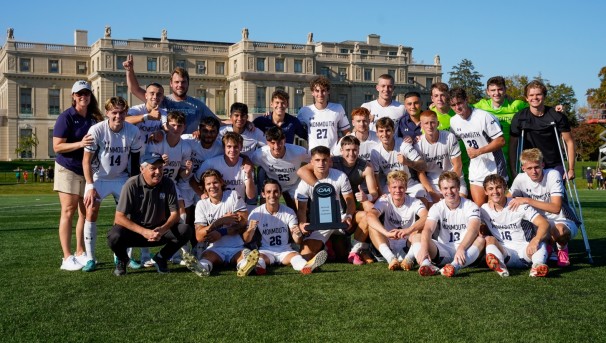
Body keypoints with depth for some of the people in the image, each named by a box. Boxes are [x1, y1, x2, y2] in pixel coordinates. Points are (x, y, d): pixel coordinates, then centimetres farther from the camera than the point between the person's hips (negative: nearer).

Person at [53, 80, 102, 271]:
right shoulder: (66, 117, -9)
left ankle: (80, 253, 18)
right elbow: (57, 146, -14)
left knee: (86, 212, 8)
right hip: (68, 169, -6)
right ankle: (67, 258, -7)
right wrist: (80, 144, -25)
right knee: (68, 211, -7)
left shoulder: (94, 117, 8)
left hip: (88, 170, 6)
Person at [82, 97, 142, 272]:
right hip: (98, 177, -2)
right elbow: (86, 160, -16)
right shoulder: (96, 130, -21)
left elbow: (135, 160, -2)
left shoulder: (133, 132, -14)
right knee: (91, 212, -13)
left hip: (121, 178, 2)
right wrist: (91, 187, -21)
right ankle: (90, 258, -5)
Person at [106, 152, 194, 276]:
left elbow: (175, 214, -7)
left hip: (159, 230, 3)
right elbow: (119, 218, -20)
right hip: (135, 230, -3)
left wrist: (163, 229, -29)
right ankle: (122, 259, 4)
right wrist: (144, 232, -31)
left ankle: (161, 258, 6)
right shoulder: (132, 185, -17)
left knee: (185, 230, -22)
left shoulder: (168, 184, -8)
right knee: (114, 236, -34)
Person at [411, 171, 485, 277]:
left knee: (480, 240, -31)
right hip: (443, 251, 2)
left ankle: (455, 266, -54)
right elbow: (427, 229, -17)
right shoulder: (437, 208, 1)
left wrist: (461, 248, -42)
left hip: (465, 251, -1)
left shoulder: (470, 206, -4)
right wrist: (424, 248, -39)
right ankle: (426, 264, -51)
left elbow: (473, 230, -22)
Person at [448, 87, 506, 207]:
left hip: (494, 168, -5)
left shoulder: (484, 116, -17)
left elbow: (501, 141, -16)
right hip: (475, 171, 5)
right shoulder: (454, 121, 2)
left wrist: (478, 151, -20)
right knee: (479, 207, 5)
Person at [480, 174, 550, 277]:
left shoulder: (519, 206, -5)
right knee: (490, 239, -25)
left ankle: (538, 265, -57)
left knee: (539, 242, -29)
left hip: (524, 250, -1)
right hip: (504, 252, 1)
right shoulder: (484, 210, 5)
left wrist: (535, 241, -34)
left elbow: (544, 223, -14)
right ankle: (499, 264, -53)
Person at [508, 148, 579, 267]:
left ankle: (562, 248, -2)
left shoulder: (553, 175, -22)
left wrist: (527, 200, -34)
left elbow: (556, 208, -31)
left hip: (563, 221, -6)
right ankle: (546, 246, 12)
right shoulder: (521, 179, -8)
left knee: (559, 230, -40)